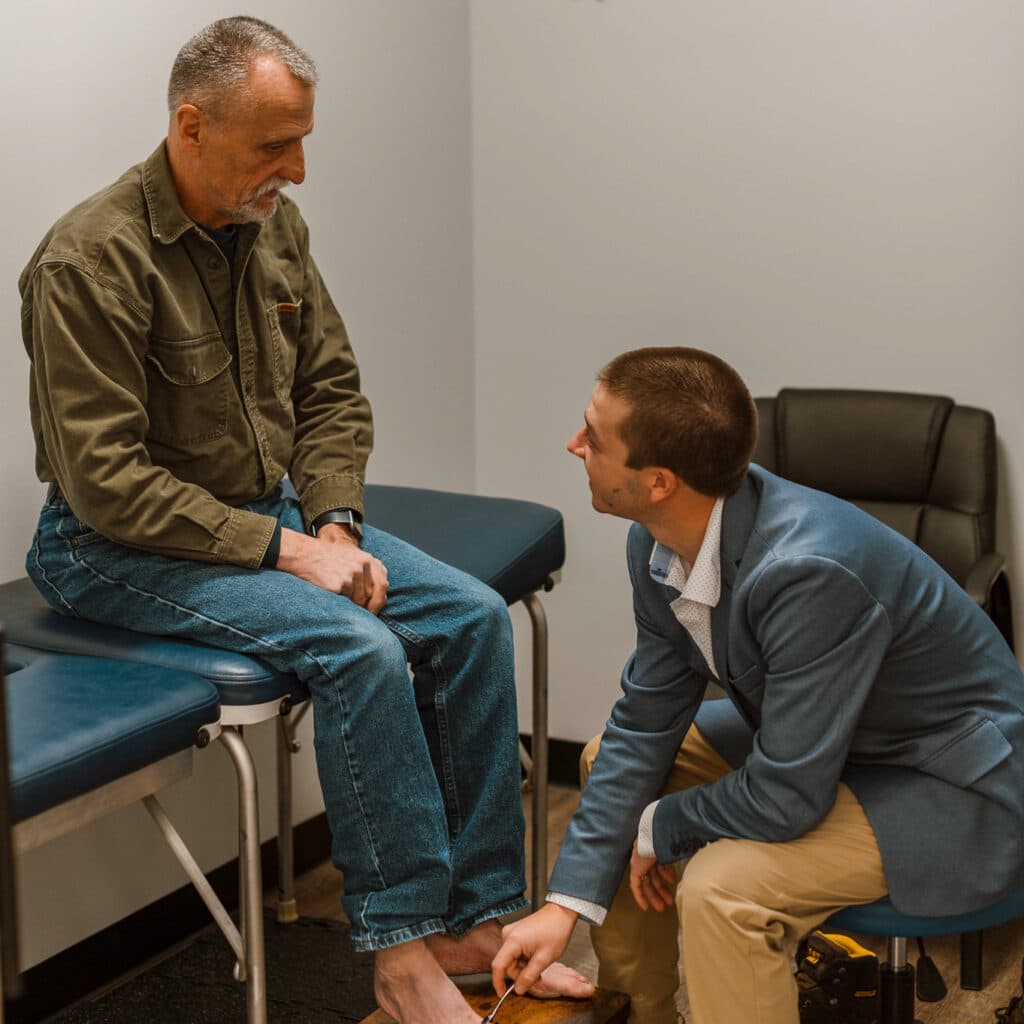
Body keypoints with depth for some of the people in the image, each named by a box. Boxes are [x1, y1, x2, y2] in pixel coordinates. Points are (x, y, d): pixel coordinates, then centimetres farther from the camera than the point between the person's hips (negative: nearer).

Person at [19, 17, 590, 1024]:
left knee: (471, 615, -9)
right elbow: (104, 478, -22)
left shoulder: (274, 225, 3)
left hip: (266, 514, 8)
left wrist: (335, 523, -7)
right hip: (119, 546, -8)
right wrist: (280, 549, -23)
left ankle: (475, 917, -3)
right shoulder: (92, 259, -20)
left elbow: (331, 392, 11)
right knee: (361, 649, -28)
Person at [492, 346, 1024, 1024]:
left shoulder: (811, 572, -37)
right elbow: (646, 724, -2)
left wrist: (661, 829, -11)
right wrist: (569, 903, -7)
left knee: (721, 888, -29)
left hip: (958, 790, -9)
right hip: (821, 737, 9)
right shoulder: (663, 542, -10)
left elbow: (786, 798, -30)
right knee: (614, 763, 11)